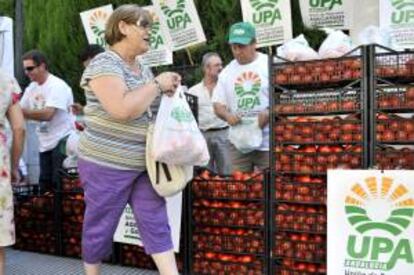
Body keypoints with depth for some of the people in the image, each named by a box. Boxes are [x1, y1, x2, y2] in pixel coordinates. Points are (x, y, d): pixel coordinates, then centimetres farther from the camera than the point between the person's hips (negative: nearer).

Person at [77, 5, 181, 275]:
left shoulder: (143, 68, 11)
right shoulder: (103, 64, -14)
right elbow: (122, 110, -29)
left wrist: (168, 90, 5)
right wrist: (157, 84, -18)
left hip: (144, 165, 7)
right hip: (107, 164, -7)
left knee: (156, 223, 4)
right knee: (100, 228, 7)